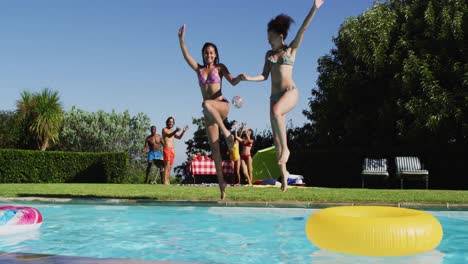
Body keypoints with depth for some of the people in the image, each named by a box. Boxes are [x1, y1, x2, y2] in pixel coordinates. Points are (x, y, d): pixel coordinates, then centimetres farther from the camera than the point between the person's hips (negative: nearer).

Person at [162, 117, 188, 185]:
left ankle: (167, 181, 6)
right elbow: (169, 135, -21)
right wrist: (176, 131, -39)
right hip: (167, 149, -8)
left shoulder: (172, 131, 23)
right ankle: (165, 181, -22)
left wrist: (183, 131, -1)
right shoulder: (164, 129, 0)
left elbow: (179, 137, 13)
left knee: (170, 167, 5)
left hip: (172, 150, 8)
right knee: (167, 165, -17)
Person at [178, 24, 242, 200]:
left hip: (222, 106, -4)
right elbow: (186, 56, 1)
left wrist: (240, 78, -26)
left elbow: (232, 82, -4)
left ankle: (227, 133, -29)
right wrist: (181, 39, -13)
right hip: (209, 113, 4)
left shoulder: (220, 67, 7)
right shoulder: (199, 69, 14)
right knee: (214, 148, -2)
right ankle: (221, 184, 2)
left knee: (206, 104, -40)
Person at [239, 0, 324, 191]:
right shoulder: (269, 54, 17)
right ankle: (284, 172, 11)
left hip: (290, 92, -5)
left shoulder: (291, 49, 7)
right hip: (275, 95, 5)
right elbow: (264, 76, 14)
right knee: (275, 137, 0)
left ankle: (286, 148, -26)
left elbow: (303, 29, -2)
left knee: (275, 111, -39)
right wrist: (249, 78, -4)